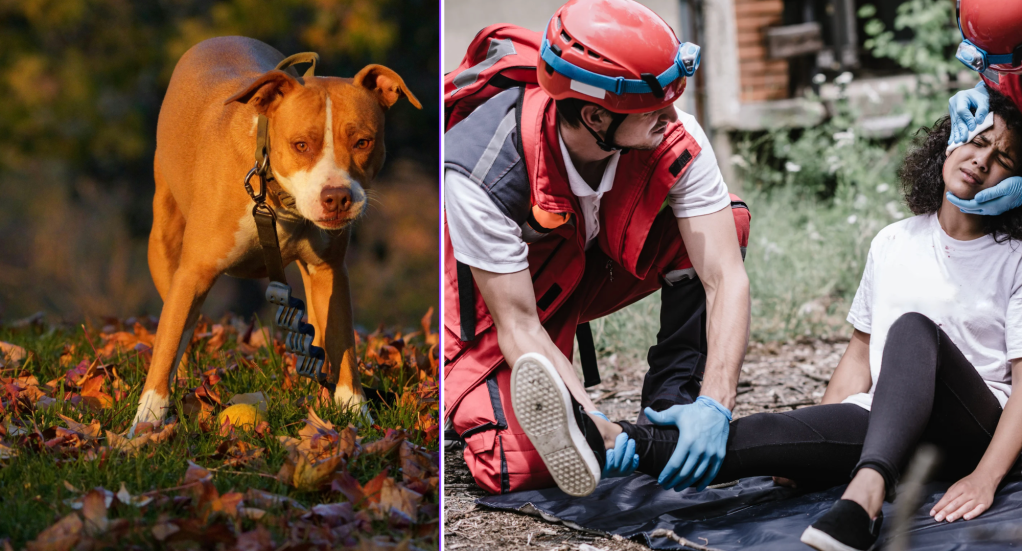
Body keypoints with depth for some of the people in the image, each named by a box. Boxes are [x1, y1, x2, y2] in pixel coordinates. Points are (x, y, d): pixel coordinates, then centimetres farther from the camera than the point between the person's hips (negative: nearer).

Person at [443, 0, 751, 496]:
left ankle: (673, 404, -11)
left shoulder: (675, 139, -28)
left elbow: (726, 278, -28)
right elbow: (518, 327, -31)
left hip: (600, 262, 4)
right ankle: (464, 399, 10)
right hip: (497, 291, -4)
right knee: (519, 469, -24)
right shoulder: (482, 172, -37)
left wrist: (715, 403, -44)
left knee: (728, 220, -22)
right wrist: (592, 422, -45)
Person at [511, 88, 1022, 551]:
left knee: (914, 328, -33)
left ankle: (866, 492, -59)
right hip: (886, 423, 3)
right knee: (792, 430, -29)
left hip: (978, 435, -3)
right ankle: (617, 441, -55)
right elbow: (861, 351, 21)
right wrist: (819, 437, 4)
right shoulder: (894, 242, 18)